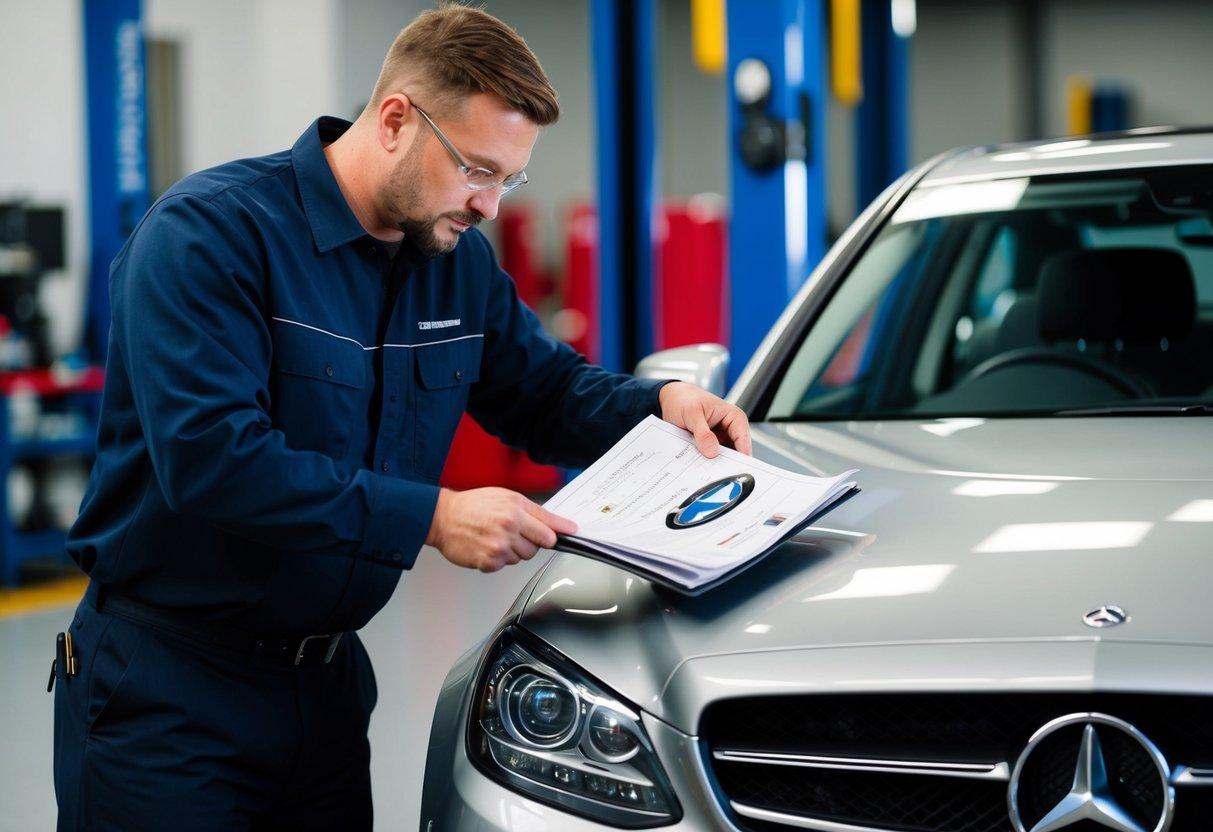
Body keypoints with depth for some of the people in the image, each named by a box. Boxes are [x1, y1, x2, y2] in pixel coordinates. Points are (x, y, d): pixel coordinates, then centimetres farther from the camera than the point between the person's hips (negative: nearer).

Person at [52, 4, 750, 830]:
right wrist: (432, 517, -30)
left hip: (327, 677, 7)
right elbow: (209, 457, -28)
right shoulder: (208, 232, -18)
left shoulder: (460, 259, 5)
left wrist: (660, 402, -4)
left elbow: (545, 389, 19)